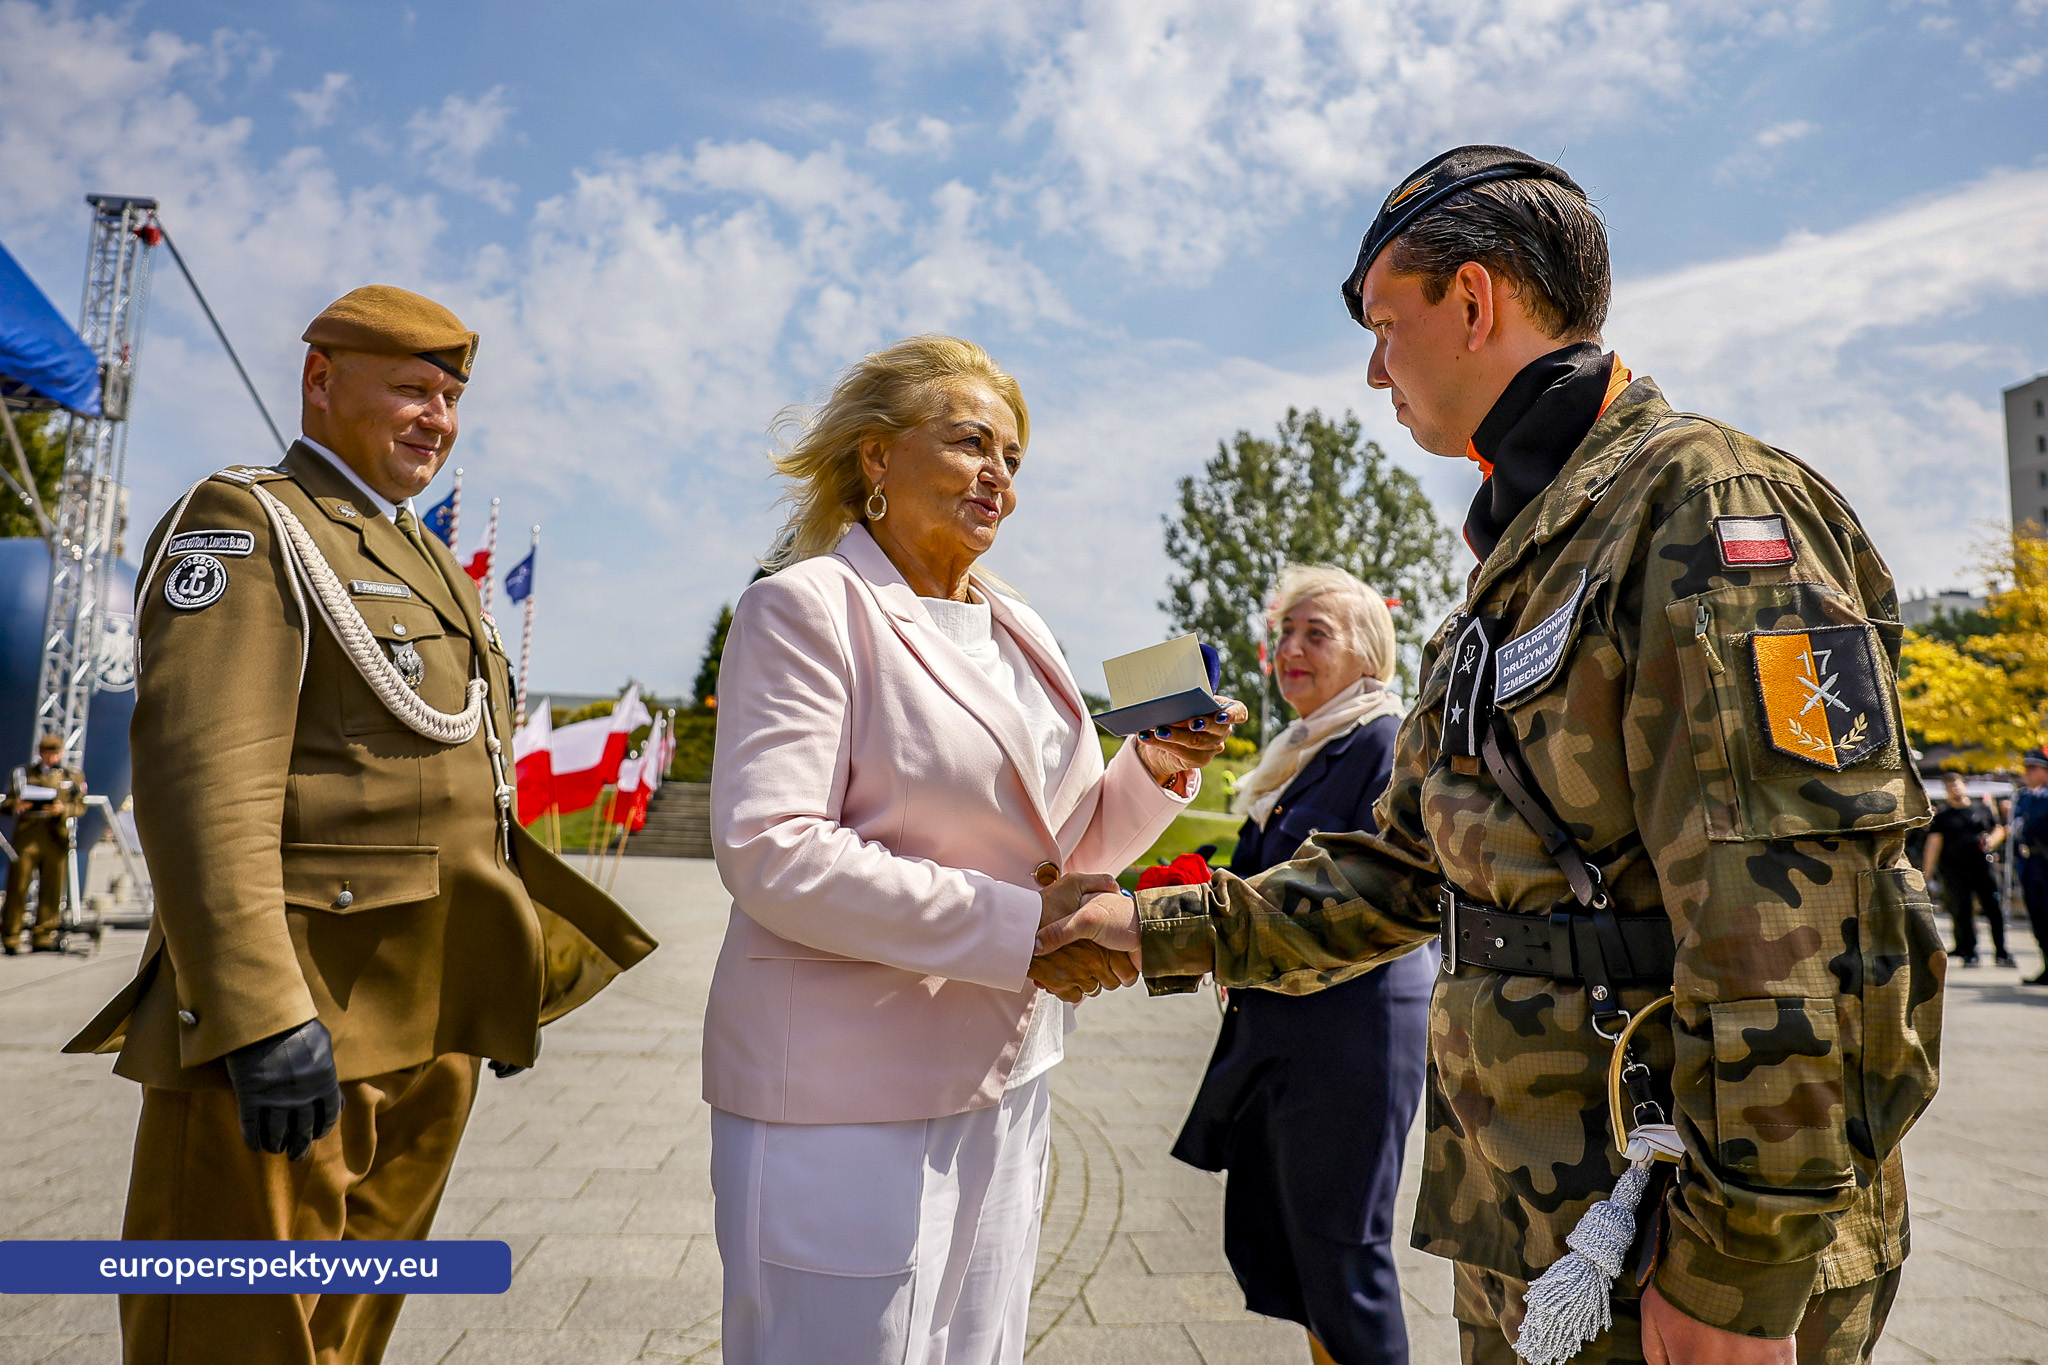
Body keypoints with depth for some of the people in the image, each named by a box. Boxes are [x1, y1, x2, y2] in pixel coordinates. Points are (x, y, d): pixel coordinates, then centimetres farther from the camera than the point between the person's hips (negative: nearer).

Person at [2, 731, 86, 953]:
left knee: (51, 890, 1)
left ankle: (43, 938, 8)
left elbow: (80, 806, 9)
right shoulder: (22, 773, 15)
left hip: (56, 838, 1)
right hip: (27, 835, -1)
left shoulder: (73, 776, 16)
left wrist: (63, 809, -12)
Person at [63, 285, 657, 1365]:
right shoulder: (246, 526, -6)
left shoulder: (426, 562, 19)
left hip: (431, 1038, 8)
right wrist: (262, 1016, -27)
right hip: (289, 1037, -8)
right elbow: (204, 780, -19)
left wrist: (515, 979, 18)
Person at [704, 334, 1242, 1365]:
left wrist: (1154, 771, -4)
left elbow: (1071, 850, 16)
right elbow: (767, 853, -20)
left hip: (1005, 1082, 7)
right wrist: (1014, 928, -21)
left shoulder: (1020, 633, 13)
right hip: (847, 1095, -7)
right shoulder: (805, 606, -9)